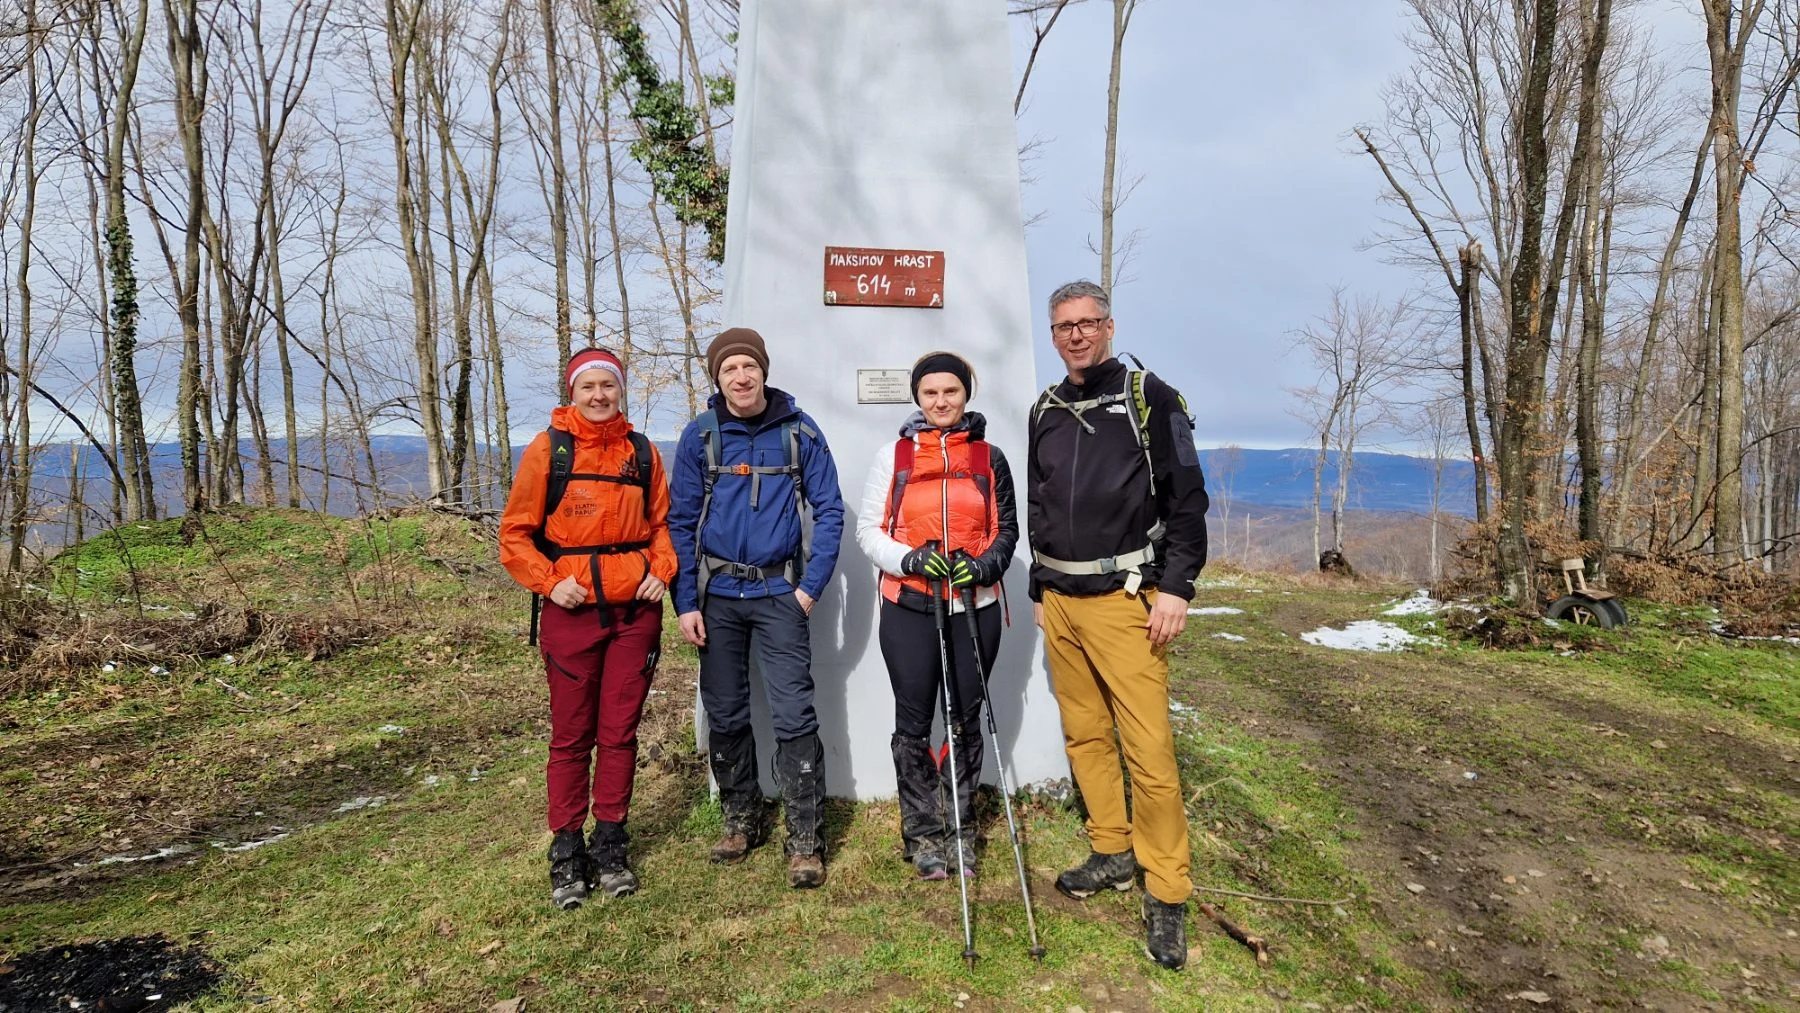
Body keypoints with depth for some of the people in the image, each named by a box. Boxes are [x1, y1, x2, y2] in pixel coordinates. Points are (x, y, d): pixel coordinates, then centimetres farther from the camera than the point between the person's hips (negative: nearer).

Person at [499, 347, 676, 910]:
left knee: (620, 731, 8)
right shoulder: (548, 449, 0)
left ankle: (610, 845, 22)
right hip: (572, 610, -2)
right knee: (571, 735, 5)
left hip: (634, 610, 2)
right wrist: (550, 582, -10)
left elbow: (663, 521, 17)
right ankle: (566, 852, 18)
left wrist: (660, 571, 2)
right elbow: (515, 534, 2)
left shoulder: (641, 451, 8)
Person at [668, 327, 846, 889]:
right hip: (717, 595, 2)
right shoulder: (699, 436, 1)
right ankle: (741, 820, 29)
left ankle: (805, 841, 4)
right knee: (724, 716, 11)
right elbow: (681, 522, 3)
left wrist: (811, 587, -8)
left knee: (794, 716, -7)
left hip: (779, 594, -2)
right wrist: (685, 602, -3)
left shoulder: (799, 431, -2)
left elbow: (829, 511, -1)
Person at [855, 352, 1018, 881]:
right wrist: (910, 560, -15)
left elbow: (1006, 529, 10)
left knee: (966, 721, 8)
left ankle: (960, 830, 24)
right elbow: (868, 530, 3)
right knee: (913, 723, 3)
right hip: (909, 609, -1)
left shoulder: (989, 457, 8)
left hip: (975, 607, 1)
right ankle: (923, 834, 18)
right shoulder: (892, 456, 5)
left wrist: (984, 566, -10)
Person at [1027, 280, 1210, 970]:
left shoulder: (1149, 399, -3)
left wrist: (1176, 588, -13)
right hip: (1061, 603, 6)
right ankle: (1113, 852, 29)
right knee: (1084, 734, 13)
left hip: (1125, 600, -6)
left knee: (1148, 749, -8)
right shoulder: (1044, 412, 14)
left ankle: (1166, 893, 3)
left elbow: (1186, 498, -7)